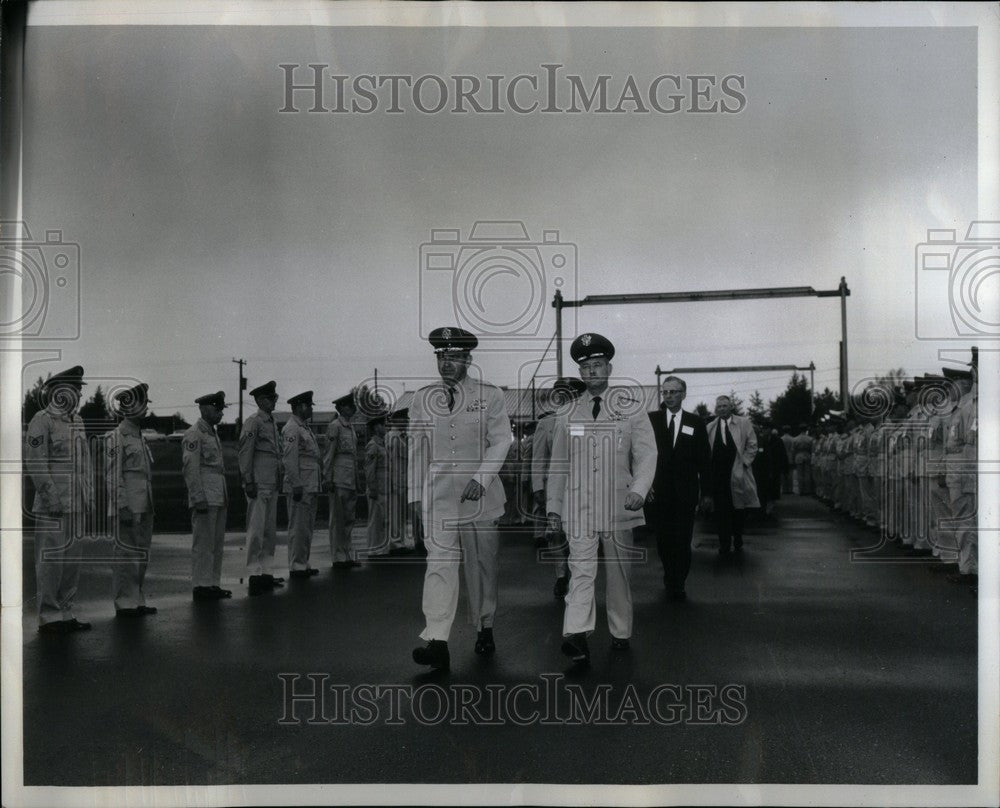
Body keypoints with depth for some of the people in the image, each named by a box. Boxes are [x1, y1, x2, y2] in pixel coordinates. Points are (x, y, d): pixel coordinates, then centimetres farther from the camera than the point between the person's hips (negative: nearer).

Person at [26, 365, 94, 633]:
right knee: (50, 560, -4)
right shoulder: (42, 421, -8)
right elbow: (35, 462, -14)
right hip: (53, 506, -8)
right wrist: (52, 498, -18)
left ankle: (67, 614, 19)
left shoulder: (76, 420, 16)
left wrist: (89, 496, 16)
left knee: (71, 560, 11)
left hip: (76, 504, 8)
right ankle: (49, 618, 2)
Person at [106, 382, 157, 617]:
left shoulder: (139, 437, 18)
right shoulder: (116, 438, -9)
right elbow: (113, 476, -13)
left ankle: (137, 600, 19)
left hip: (144, 507, 9)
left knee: (141, 555, 12)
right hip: (128, 508, -9)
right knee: (126, 554, -4)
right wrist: (122, 508, -18)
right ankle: (124, 604, 2)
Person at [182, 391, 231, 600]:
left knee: (217, 542, 11)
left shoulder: (213, 434, 18)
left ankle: (212, 584, 17)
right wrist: (199, 498, -20)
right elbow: (191, 469, -15)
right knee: (203, 543, -4)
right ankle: (200, 586, 0)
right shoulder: (194, 435, -9)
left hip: (218, 497, 9)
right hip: (205, 498, -9)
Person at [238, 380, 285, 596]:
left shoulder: (272, 423, 17)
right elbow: (245, 454, -14)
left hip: (272, 485, 9)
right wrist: (248, 482, -18)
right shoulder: (253, 422, -9)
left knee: (270, 531, 11)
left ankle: (266, 573, 18)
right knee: (256, 531, -6)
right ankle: (254, 575, -2)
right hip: (258, 485, -9)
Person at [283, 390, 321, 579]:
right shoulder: (291, 429, -11)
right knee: (298, 527, -5)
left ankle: (303, 564, 20)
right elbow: (289, 459, -18)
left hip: (311, 486, 10)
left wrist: (320, 478, 20)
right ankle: (296, 567, -1)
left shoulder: (305, 428, 19)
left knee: (308, 527, 13)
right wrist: (297, 485, -22)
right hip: (300, 486, -10)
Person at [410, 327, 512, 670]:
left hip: (480, 495, -1)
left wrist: (480, 478, -17)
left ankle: (485, 629, 25)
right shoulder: (422, 398, 9)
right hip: (438, 496, 1)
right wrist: (414, 495, 9)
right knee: (439, 562, -10)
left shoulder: (490, 396, 2)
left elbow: (501, 441, -5)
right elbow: (417, 451, 12)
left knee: (482, 563, 7)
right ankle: (436, 640, -16)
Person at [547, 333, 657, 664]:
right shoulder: (567, 415, 7)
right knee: (581, 571, -11)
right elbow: (558, 464, 13)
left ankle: (620, 634, 21)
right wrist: (554, 506, 10)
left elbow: (647, 454, -1)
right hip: (579, 507, 0)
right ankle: (576, 635, -21)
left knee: (619, 572, 9)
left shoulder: (631, 408, 3)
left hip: (619, 506, 0)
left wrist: (639, 490, -18)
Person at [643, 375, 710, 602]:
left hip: (686, 492, 0)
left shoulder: (695, 423, 7)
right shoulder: (650, 419, 4)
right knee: (663, 541, 6)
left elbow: (704, 460, 6)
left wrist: (706, 492, 3)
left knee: (682, 541, -3)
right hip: (657, 491, 0)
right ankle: (672, 581, 26)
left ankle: (677, 585, 9)